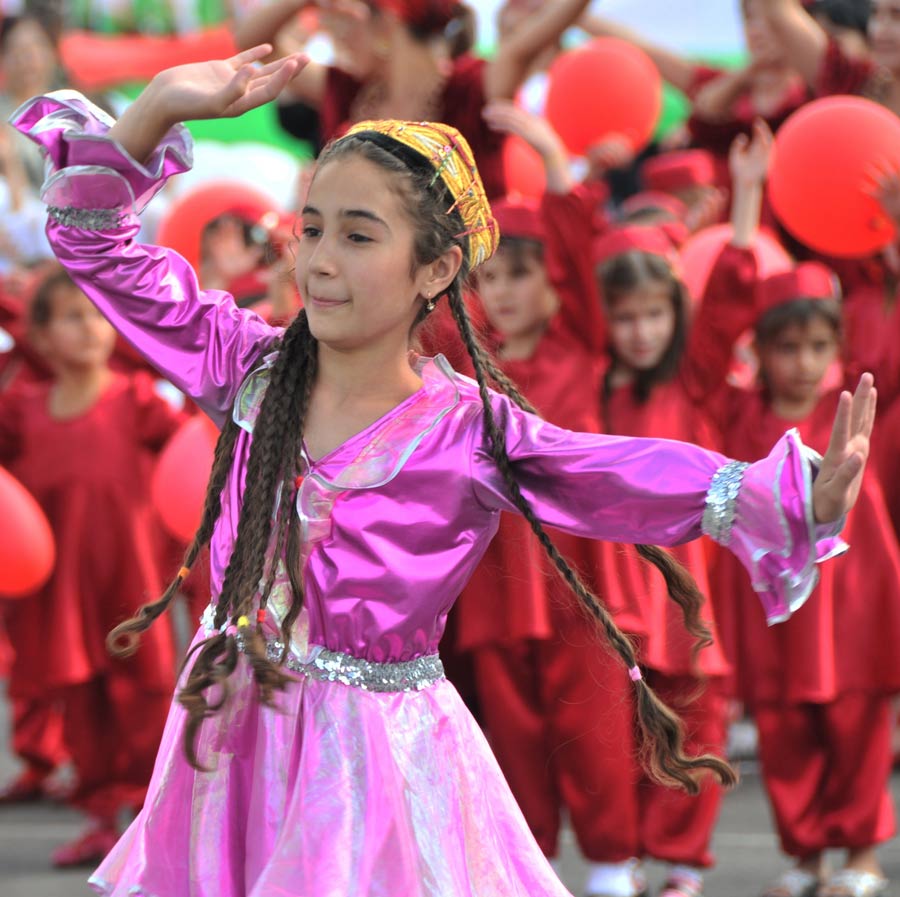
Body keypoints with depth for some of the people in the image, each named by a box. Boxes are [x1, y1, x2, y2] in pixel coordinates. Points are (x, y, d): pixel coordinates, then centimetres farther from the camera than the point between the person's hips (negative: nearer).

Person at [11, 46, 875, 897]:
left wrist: (804, 498, -37)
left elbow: (643, 482, -23)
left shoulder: (472, 435, -14)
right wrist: (158, 110, -14)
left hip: (373, 759, -4)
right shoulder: (252, 369, -4)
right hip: (231, 741, 4)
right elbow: (98, 246, 0)